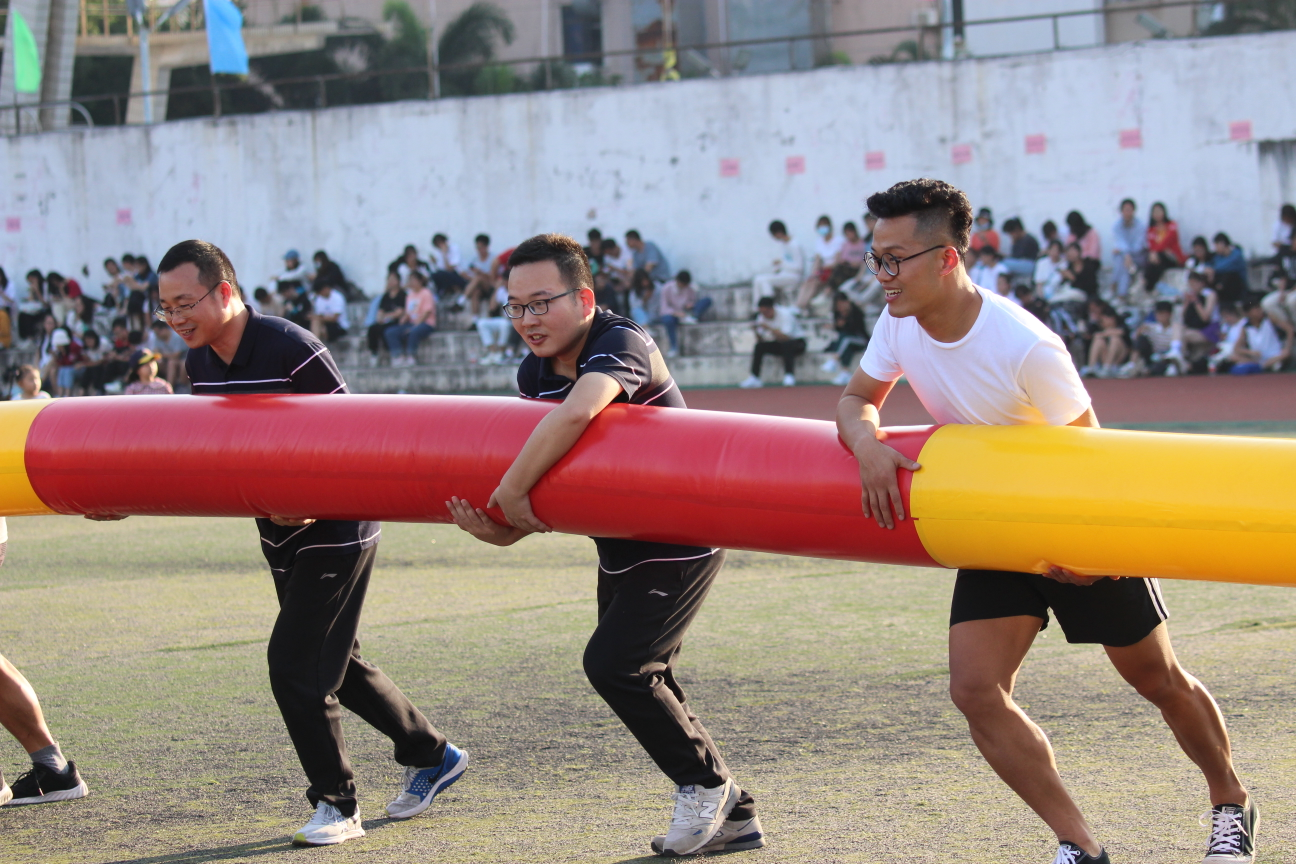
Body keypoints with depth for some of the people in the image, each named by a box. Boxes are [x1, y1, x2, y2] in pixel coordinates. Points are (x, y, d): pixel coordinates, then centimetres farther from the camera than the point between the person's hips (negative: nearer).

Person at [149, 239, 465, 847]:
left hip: (334, 529, -9)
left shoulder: (290, 349, -23)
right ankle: (430, 756, 33)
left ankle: (336, 805, 2)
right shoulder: (200, 363, 1)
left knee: (294, 663, -11)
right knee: (333, 662, 16)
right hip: (281, 533, 9)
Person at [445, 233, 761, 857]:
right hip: (620, 547, 9)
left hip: (681, 542, -9)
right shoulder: (535, 373, 0)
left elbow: (577, 414, -48)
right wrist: (502, 529, -17)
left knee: (614, 664, -16)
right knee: (642, 680, 10)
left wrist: (511, 491, -40)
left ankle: (706, 785, 4)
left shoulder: (620, 344, -27)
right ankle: (730, 817, 22)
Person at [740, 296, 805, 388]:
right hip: (778, 345, 6)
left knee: (786, 344, -38)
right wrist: (757, 331, -21)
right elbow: (761, 340, -1)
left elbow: (785, 338, -29)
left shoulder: (785, 314, -20)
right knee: (759, 346, -18)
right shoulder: (762, 317, -3)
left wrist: (769, 328, -33)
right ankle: (754, 379, -18)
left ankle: (789, 377, -41)